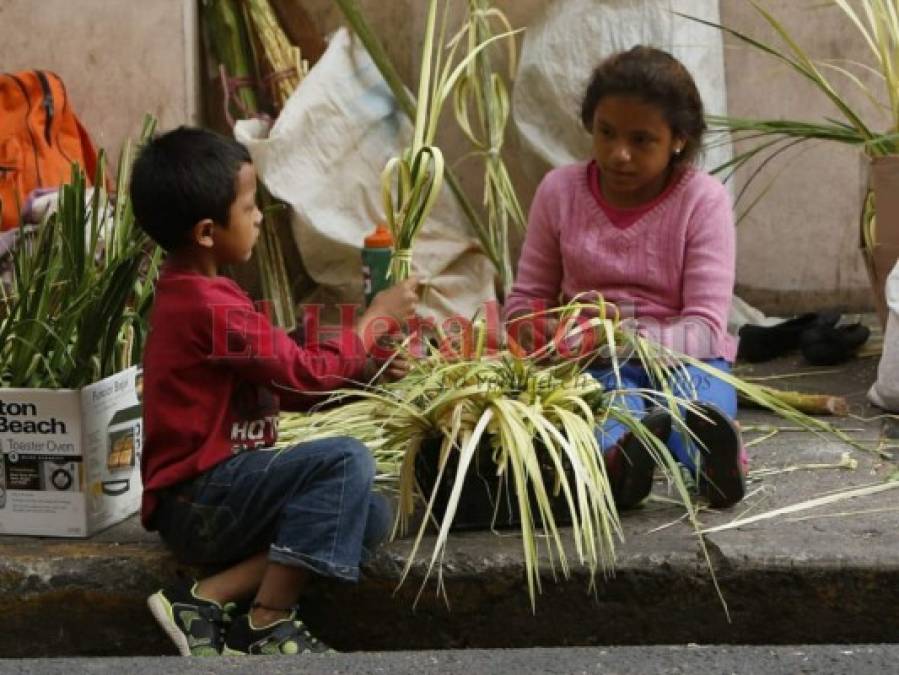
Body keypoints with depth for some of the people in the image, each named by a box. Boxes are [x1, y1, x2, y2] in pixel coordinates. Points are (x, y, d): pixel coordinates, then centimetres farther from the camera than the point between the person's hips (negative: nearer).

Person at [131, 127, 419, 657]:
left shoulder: (191, 293, 14)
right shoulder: (211, 308, -19)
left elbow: (282, 387, 15)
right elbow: (307, 374, -14)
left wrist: (368, 366, 5)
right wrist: (377, 318, 0)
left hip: (203, 498, 10)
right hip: (199, 502, -10)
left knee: (372, 516, 0)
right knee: (347, 460, -24)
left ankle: (209, 599, -6)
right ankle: (269, 624, -18)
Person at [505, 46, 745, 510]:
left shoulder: (703, 199, -6)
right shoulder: (559, 190, 1)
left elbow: (705, 325, -12)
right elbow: (527, 296, 11)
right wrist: (530, 327, -14)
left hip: (681, 355, 0)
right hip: (593, 362, 1)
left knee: (700, 383, -37)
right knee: (612, 381, -37)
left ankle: (710, 457, -70)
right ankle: (617, 455, -70)